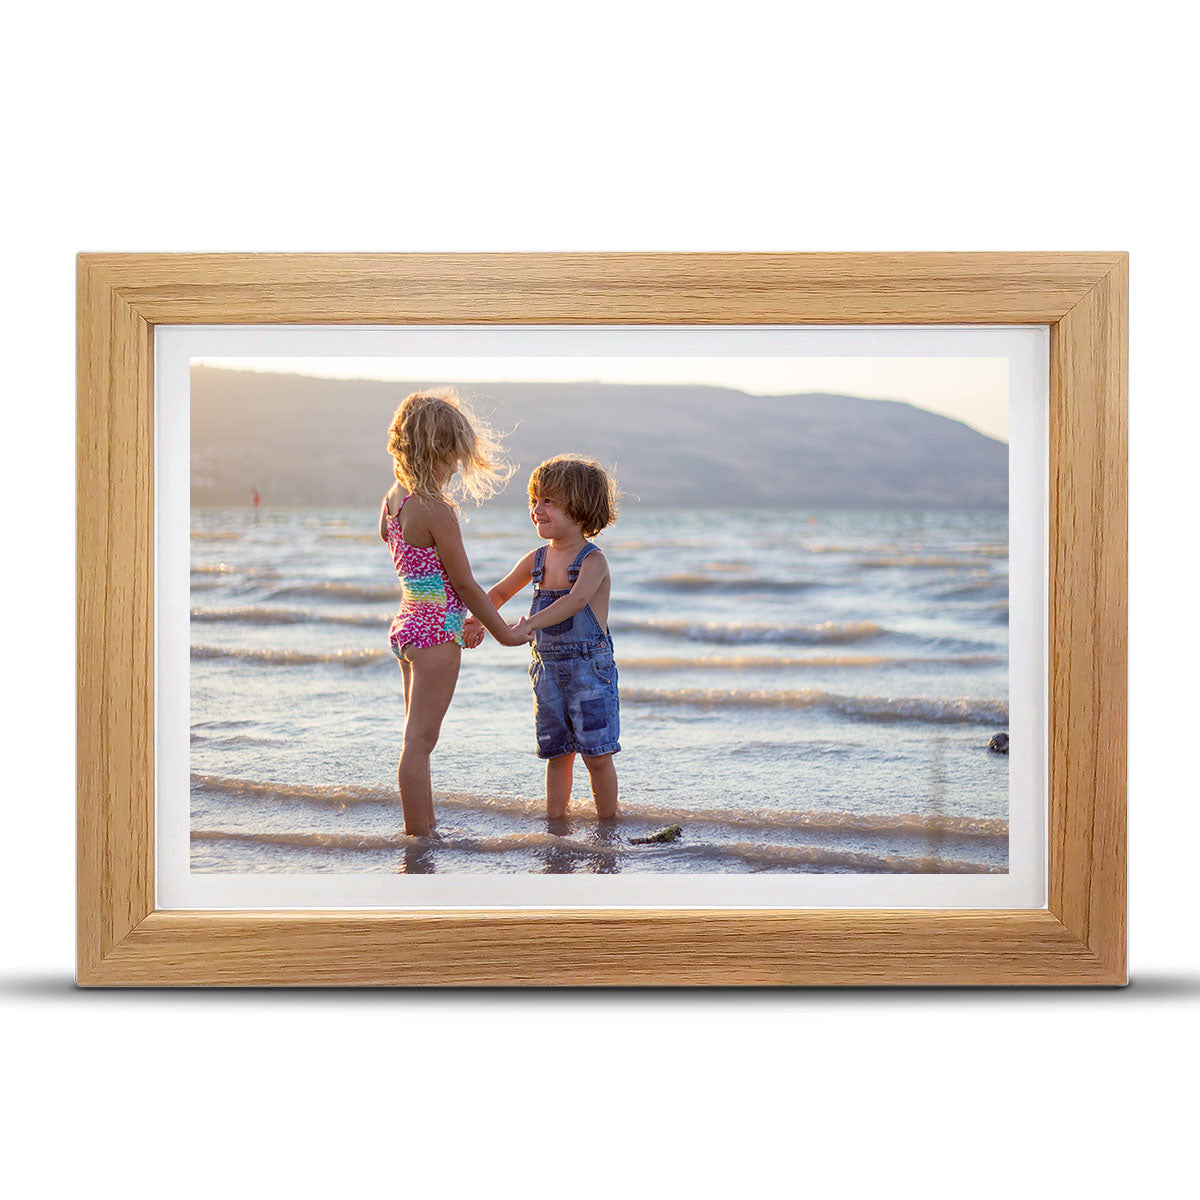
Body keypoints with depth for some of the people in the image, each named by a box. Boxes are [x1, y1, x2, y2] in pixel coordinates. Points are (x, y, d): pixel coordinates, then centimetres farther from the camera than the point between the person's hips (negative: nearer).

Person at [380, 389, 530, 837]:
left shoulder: (394, 498, 4)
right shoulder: (437, 511, -20)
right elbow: (465, 584, -14)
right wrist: (504, 633, -4)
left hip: (407, 626, 9)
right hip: (437, 633, -9)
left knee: (418, 737, 18)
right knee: (419, 741, -5)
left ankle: (425, 828, 30)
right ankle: (419, 839, 0)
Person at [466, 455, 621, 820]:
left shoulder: (593, 561, -12)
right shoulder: (536, 560, 7)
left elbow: (576, 600, -31)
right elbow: (500, 592, 22)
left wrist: (529, 624, -42)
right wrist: (478, 622, 3)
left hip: (589, 668, -6)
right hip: (548, 668, 6)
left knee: (597, 755, 0)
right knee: (557, 754, 12)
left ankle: (608, 825, 12)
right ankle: (555, 822, 19)